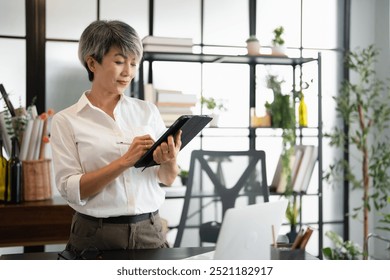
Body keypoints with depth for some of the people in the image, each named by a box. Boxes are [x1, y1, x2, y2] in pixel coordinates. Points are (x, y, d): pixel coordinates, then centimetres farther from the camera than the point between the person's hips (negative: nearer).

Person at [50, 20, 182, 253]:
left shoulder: (148, 110, 5)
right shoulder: (66, 120, -3)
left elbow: (168, 180, 7)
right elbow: (71, 190, -12)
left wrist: (169, 161, -16)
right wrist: (125, 161, -23)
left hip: (149, 231, 3)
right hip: (96, 236, -3)